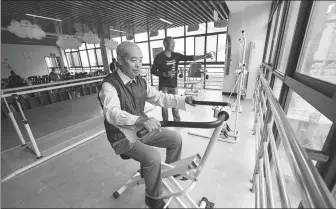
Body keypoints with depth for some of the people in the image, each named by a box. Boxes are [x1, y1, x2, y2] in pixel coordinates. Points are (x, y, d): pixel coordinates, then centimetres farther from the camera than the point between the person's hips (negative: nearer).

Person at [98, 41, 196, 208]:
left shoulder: (140, 81, 2)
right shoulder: (109, 84, -18)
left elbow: (160, 98, 2)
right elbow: (112, 113, -34)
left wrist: (184, 100, -8)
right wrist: (142, 120, -50)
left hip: (142, 129, 7)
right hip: (123, 136, -6)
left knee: (176, 138, 4)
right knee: (153, 157, -26)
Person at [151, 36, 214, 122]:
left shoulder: (176, 55, 5)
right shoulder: (159, 57, -5)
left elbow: (190, 58, -2)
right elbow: (153, 71, -3)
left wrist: (205, 56, -13)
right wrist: (165, 74, -17)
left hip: (174, 85, 3)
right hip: (163, 86, -3)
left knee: (175, 106, 7)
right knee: (164, 106, 4)